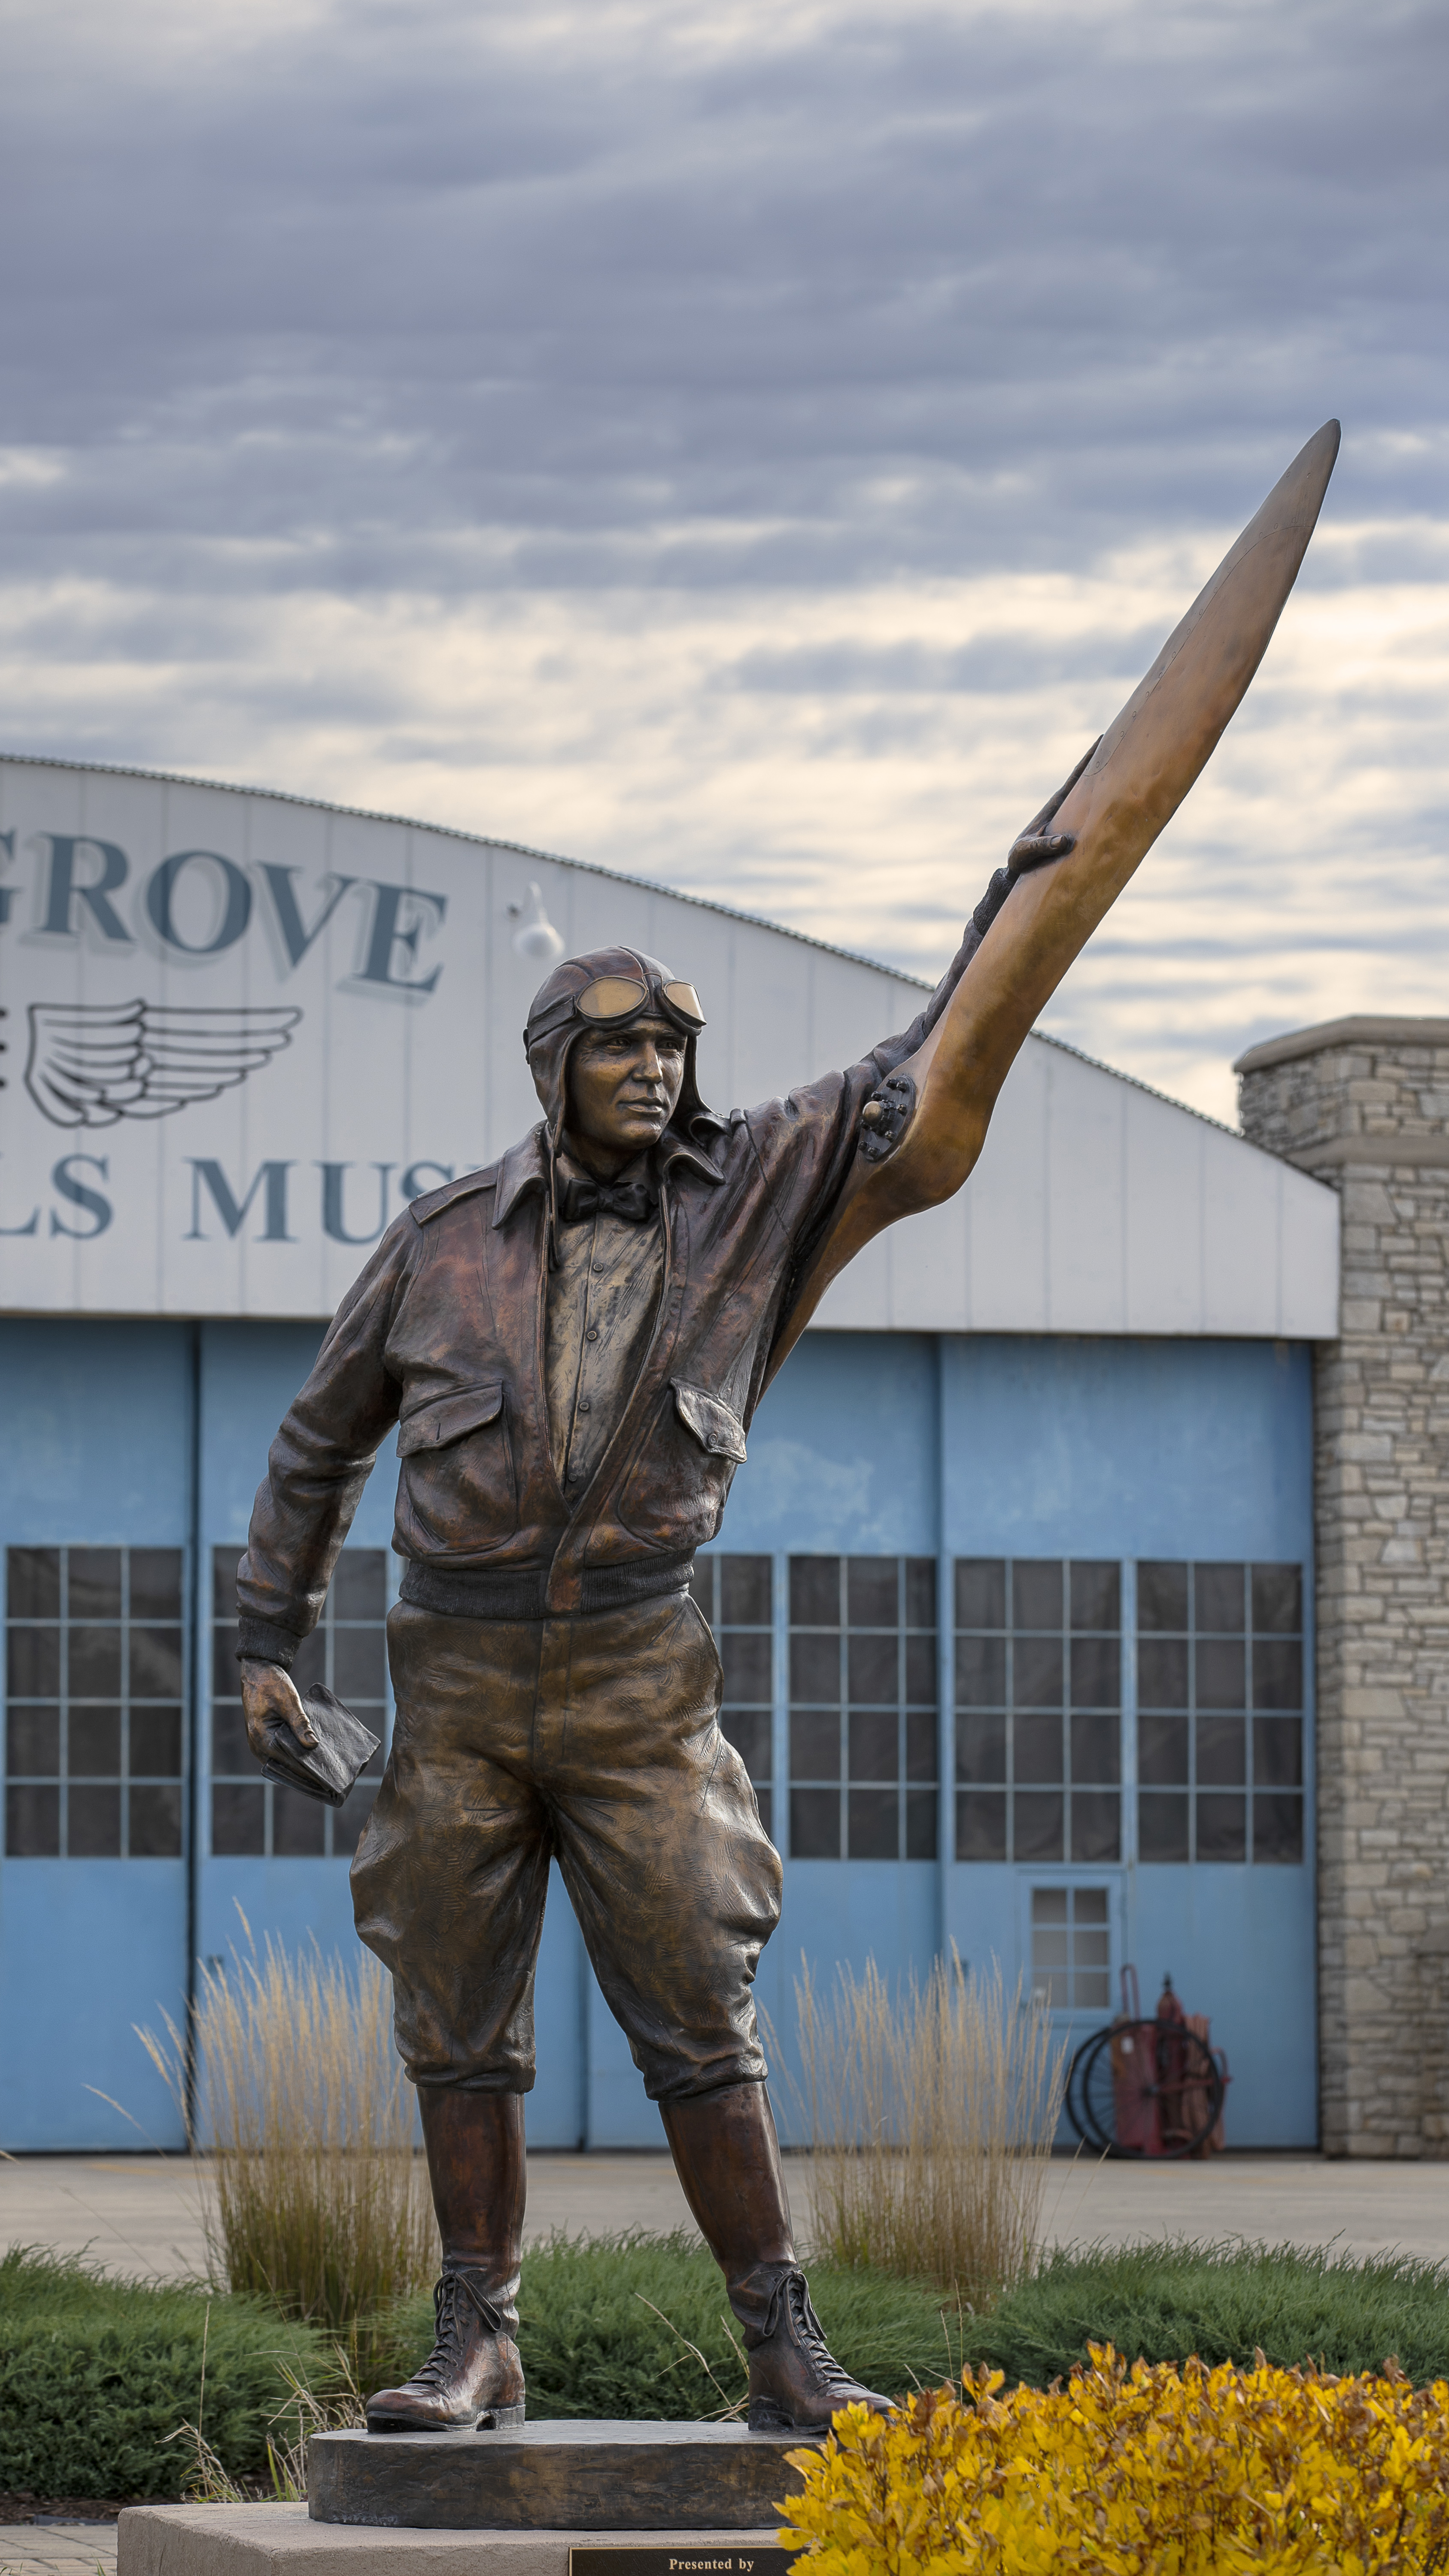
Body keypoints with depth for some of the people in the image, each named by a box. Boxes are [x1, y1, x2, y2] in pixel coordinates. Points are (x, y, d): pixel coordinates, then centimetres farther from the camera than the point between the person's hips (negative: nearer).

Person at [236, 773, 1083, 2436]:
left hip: (635, 1677, -1)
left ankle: (785, 2359, -2)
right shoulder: (448, 1240, 3)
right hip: (459, 1676, 1)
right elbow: (323, 1436, 15)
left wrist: (1027, 883, 2)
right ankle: (478, 2347, 13)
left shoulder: (745, 1190, 3)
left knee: (700, 2028, -4)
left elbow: (923, 1068, 8)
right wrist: (268, 1640, 15)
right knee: (458, 2033, 5)